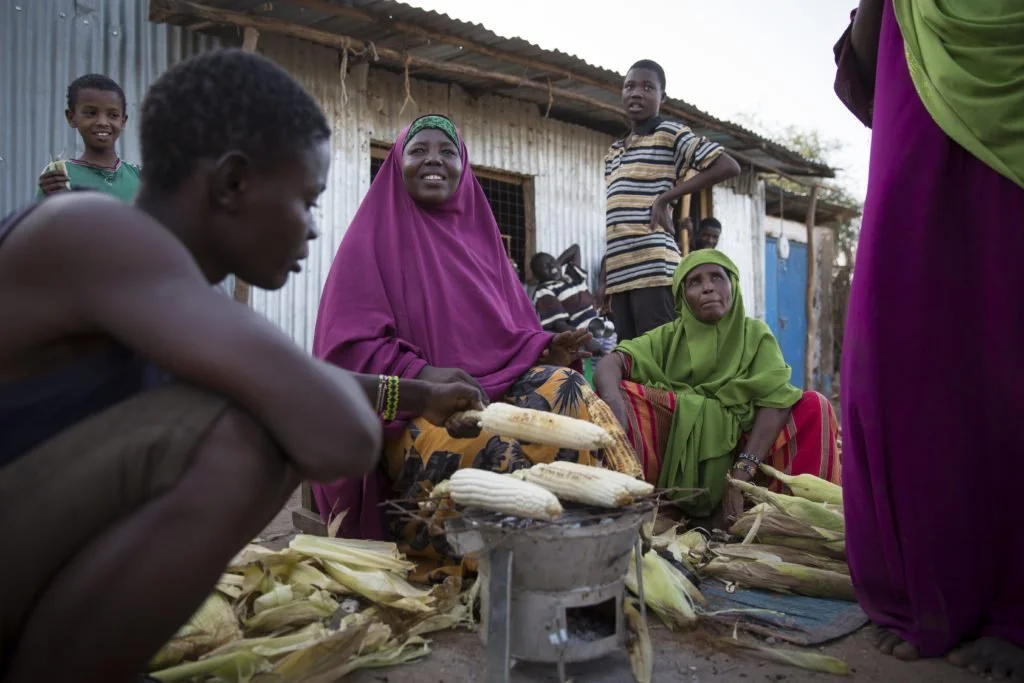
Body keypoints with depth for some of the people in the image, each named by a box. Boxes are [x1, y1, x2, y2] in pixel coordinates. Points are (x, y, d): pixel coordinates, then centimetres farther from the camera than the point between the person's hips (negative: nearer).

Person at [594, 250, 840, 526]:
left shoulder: (755, 334, 5)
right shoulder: (668, 337, 6)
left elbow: (775, 400, -10)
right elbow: (609, 365, -10)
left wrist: (742, 473, -25)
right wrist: (615, 407, -34)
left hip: (738, 450, 0)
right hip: (678, 452, 0)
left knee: (813, 406, -19)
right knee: (620, 395, -21)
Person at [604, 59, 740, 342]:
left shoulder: (670, 134, 3)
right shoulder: (613, 152, 23)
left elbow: (729, 166, -6)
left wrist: (667, 197, -10)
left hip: (654, 268, -7)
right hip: (620, 274, 7)